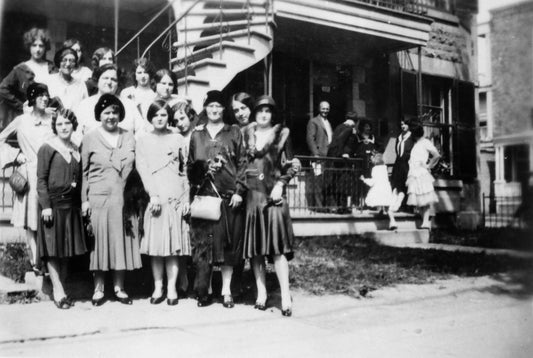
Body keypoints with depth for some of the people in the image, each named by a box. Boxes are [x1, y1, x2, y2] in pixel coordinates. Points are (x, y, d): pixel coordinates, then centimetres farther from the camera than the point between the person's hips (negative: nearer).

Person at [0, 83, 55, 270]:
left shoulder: (52, 119, 6)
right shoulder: (21, 121, 4)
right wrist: (16, 155, 3)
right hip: (30, 174, -1)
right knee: (31, 221, 0)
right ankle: (35, 262, 7)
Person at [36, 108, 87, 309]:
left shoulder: (76, 150, 11)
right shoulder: (47, 149, -4)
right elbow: (41, 179, -8)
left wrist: (81, 204, 8)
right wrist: (46, 205, -15)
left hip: (71, 204, 5)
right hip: (53, 204, -5)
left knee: (66, 248, 8)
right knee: (53, 249, -1)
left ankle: (60, 288, 17)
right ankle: (58, 292, 2)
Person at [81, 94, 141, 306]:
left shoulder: (129, 138, 10)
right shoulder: (90, 138, 5)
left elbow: (133, 168, 11)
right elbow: (84, 172, 5)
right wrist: (84, 199, -2)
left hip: (122, 197, 2)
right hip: (98, 197, -1)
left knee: (121, 240, 4)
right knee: (99, 240, 2)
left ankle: (119, 287, 13)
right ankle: (98, 288, 11)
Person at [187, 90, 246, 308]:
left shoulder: (234, 133, 8)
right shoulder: (197, 135, 13)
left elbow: (242, 163, 3)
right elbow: (190, 165, 14)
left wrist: (239, 191, -7)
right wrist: (192, 193, 5)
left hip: (228, 195, -1)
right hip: (203, 195, 1)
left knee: (228, 243, 2)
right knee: (203, 243, -1)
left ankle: (226, 291, 10)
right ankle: (202, 291, 5)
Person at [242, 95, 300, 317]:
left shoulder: (281, 134, 4)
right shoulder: (246, 135, 11)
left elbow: (294, 165, 4)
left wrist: (281, 184, -7)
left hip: (273, 194, -3)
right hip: (251, 193, 3)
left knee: (277, 244, -10)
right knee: (255, 247, 4)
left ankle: (285, 296, -8)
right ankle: (261, 292, 13)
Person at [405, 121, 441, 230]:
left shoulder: (425, 142, -2)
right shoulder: (415, 144, 21)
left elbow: (437, 155, -11)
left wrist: (428, 166, -7)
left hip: (422, 175, -7)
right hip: (414, 175, 7)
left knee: (425, 201, -7)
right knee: (417, 201, 2)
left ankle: (425, 223, -7)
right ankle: (426, 222, 6)